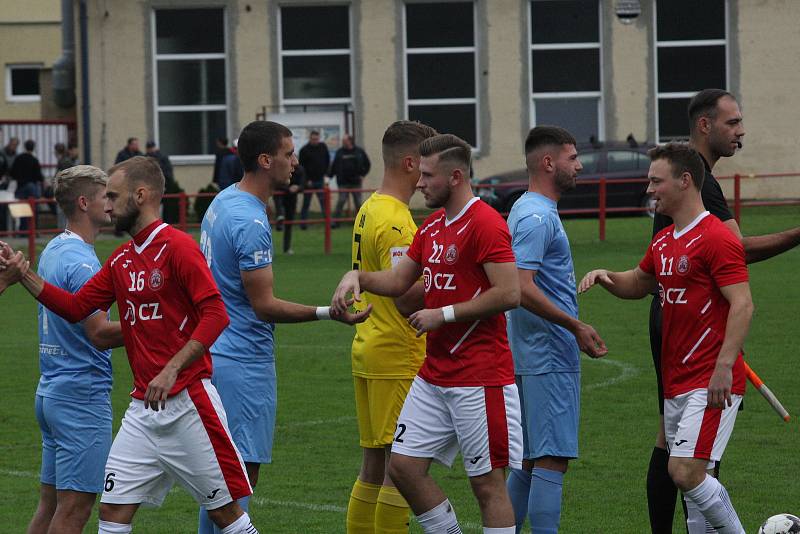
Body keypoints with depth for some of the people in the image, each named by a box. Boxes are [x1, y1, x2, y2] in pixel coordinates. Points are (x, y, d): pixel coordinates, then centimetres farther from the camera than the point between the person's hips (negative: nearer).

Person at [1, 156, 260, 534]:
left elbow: (215, 314, -19)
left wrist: (171, 369, -26)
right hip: (143, 408, 7)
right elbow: (75, 307, 16)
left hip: (187, 400, -7)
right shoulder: (121, 259, 13)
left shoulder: (176, 247, -11)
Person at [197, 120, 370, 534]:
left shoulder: (223, 202, 10)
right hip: (245, 360, -10)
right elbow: (264, 306, -22)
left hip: (216, 354, 10)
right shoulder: (250, 224, -21)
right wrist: (328, 313, -26)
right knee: (242, 473, -7)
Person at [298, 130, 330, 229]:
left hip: (320, 180, 3)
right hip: (309, 181, -3)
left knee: (324, 202, -4)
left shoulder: (323, 147, 5)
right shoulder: (304, 150, -7)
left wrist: (325, 173, 7)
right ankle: (303, 223, 10)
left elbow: (327, 161, 17)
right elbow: (301, 166, -7)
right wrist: (307, 180, -11)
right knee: (306, 203, 4)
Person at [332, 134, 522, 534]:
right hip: (433, 376, 9)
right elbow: (398, 280, 21)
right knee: (403, 465, 6)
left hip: (479, 379, -9)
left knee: (487, 483, -3)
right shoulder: (432, 226, 15)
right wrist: (357, 277, 2)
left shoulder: (485, 224, -14)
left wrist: (443, 313, -17)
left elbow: (508, 294, -21)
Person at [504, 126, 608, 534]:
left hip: (535, 358, 10)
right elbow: (523, 289, -25)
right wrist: (576, 327, -22)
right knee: (552, 459, -10)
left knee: (532, 460, 14)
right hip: (550, 358, -10)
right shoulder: (537, 217, -15)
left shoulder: (534, 211, 17)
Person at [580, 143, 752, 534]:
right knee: (691, 477, 7)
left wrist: (724, 365, -27)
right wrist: (606, 277, 11)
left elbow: (742, 305, -19)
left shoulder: (716, 238, -12)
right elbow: (639, 285, 33)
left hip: (712, 384, -9)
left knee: (686, 473, -18)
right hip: (676, 384, 9)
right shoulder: (663, 242, 16)